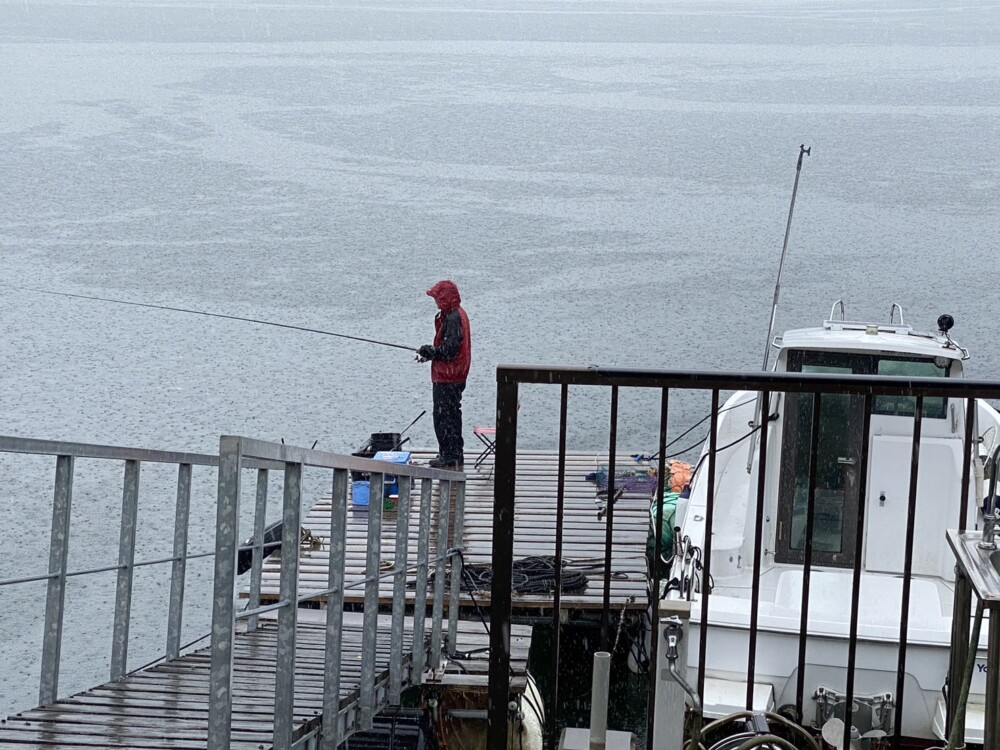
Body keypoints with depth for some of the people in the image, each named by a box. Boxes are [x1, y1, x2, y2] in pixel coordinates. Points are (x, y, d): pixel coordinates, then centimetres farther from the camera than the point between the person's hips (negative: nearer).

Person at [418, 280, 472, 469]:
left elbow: (449, 350, -25)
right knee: (451, 414, 18)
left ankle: (450, 456, -2)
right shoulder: (456, 315, 13)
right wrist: (431, 352, 9)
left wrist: (428, 351, -13)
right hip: (454, 376, 11)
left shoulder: (453, 319, -20)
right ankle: (454, 455, 25)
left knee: (444, 415, -5)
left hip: (447, 378, -11)